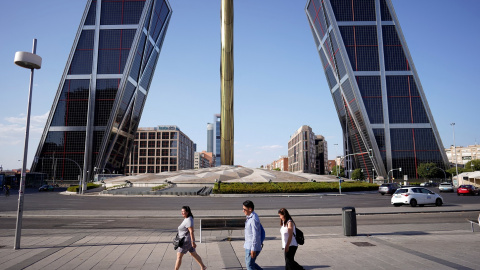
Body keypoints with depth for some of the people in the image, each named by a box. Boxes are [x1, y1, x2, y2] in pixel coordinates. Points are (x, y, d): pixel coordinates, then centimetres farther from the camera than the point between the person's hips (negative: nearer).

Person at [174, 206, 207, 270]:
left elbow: (191, 232, -25)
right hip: (187, 240, 10)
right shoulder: (187, 219, 9)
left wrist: (193, 242, -25)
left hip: (187, 241, -10)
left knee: (179, 256, -3)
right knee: (194, 254, 19)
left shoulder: (189, 220, -22)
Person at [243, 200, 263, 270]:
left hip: (252, 247, -10)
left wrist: (253, 249, -22)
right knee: (248, 263, 18)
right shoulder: (250, 217, 9)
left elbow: (255, 235, -23)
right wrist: (246, 244, 23)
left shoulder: (253, 219, -22)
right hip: (248, 246, 10)